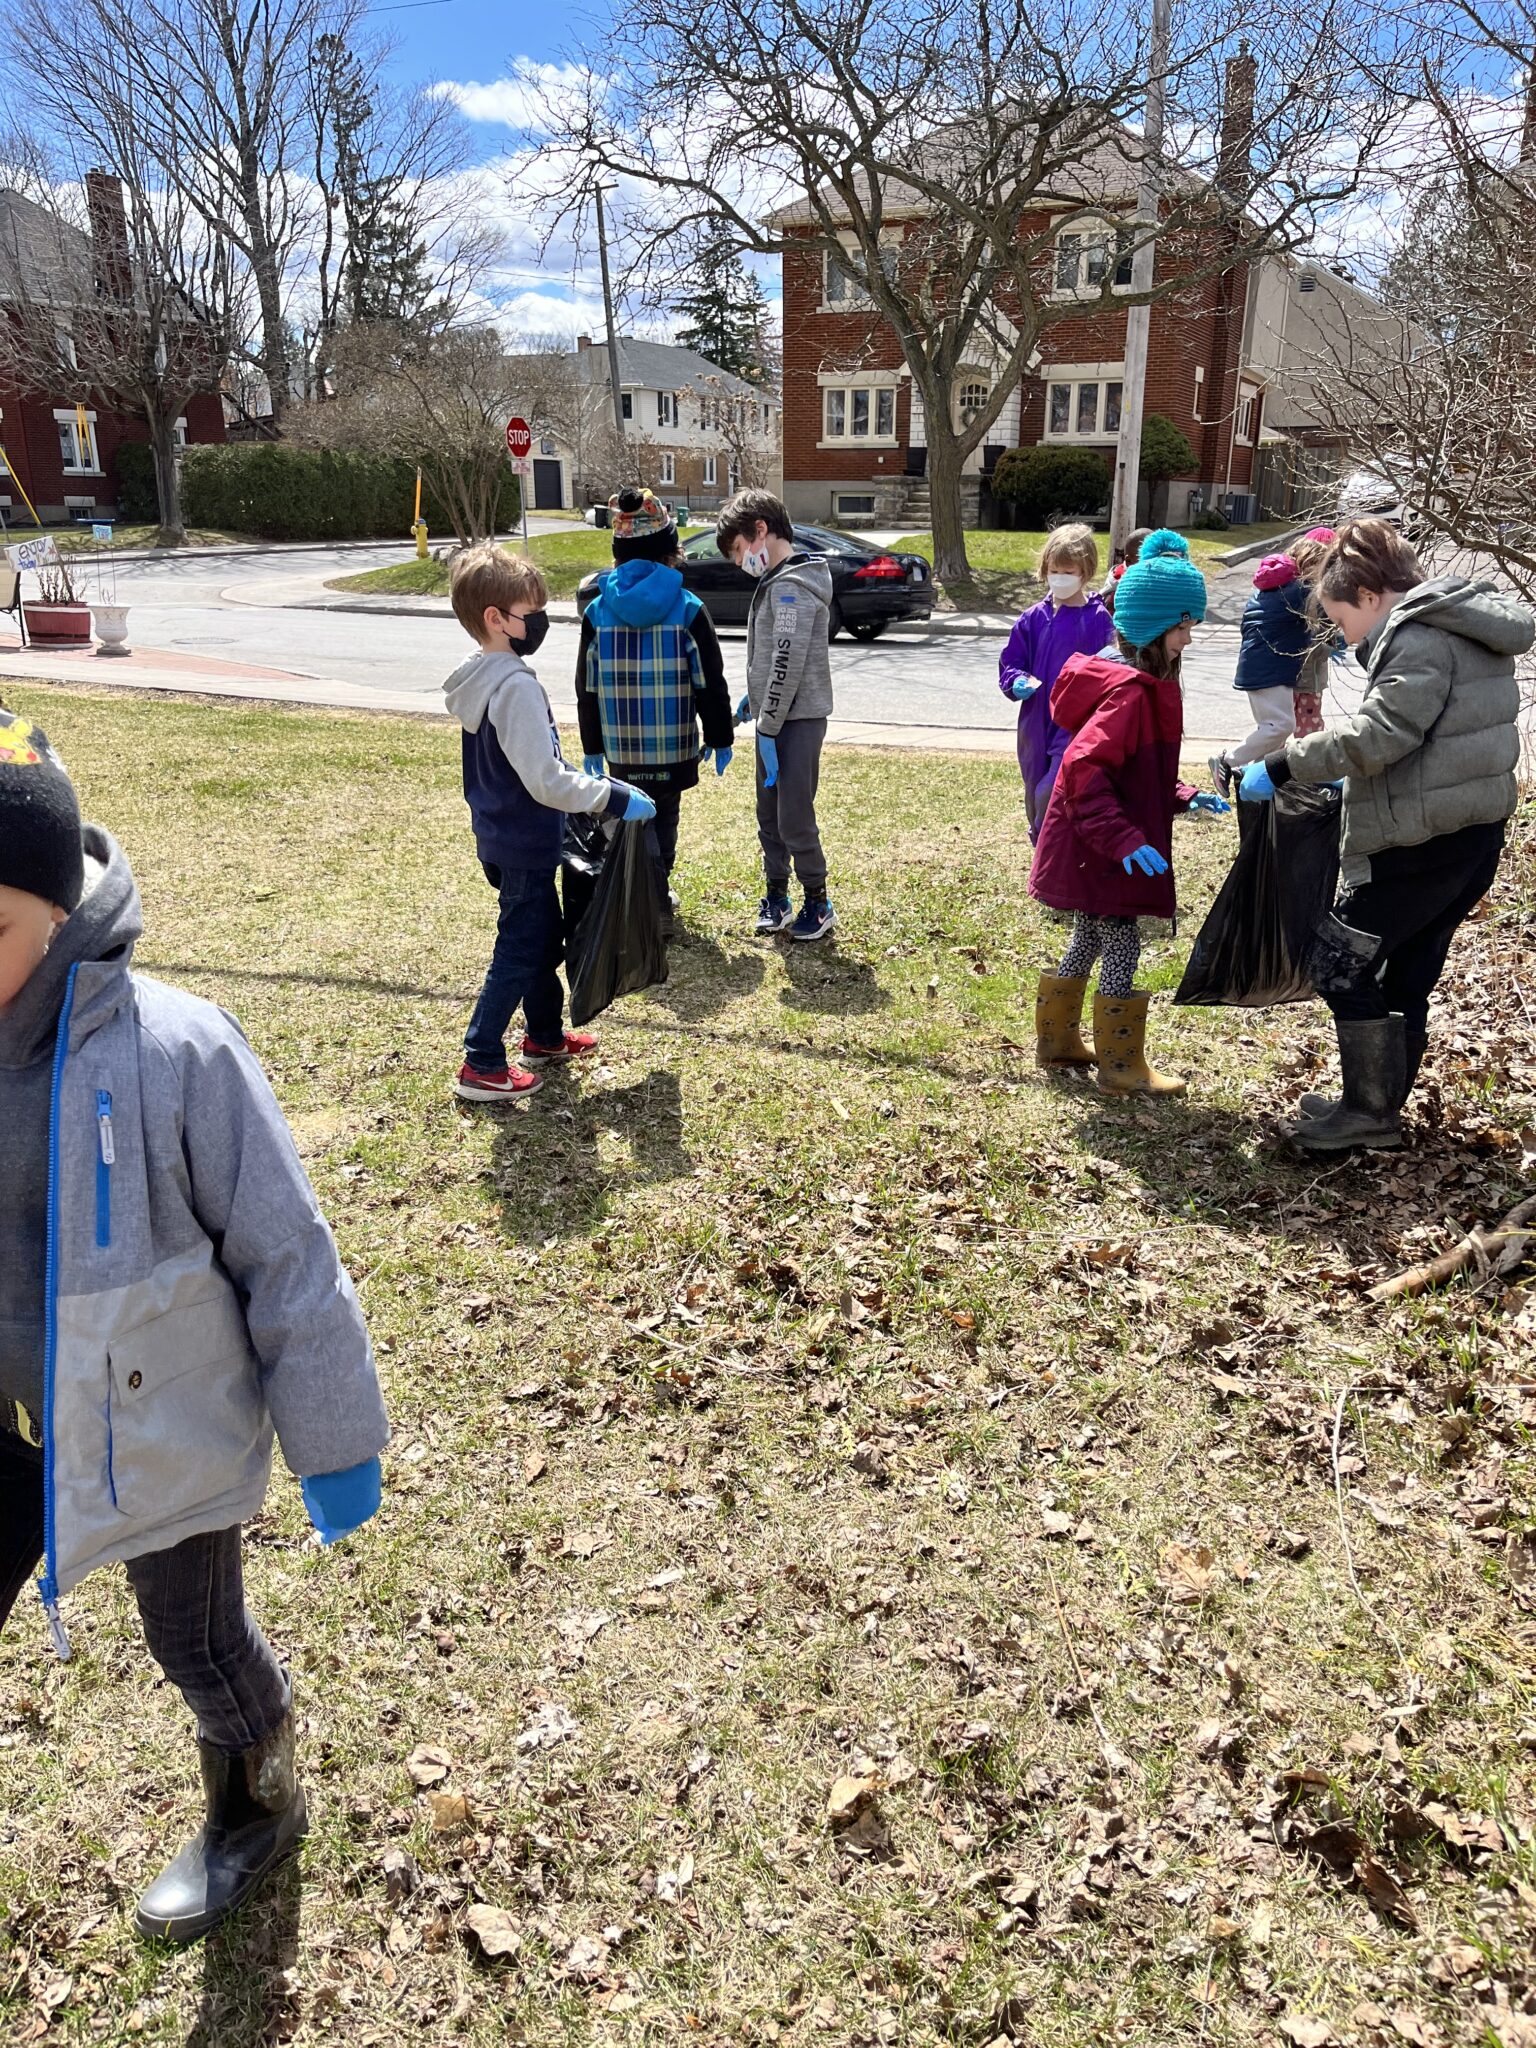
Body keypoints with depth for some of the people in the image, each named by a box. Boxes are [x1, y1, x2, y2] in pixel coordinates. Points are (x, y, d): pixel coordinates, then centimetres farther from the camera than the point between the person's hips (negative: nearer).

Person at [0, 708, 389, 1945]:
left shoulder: (171, 1051, -26)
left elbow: (288, 1259, -17)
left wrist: (336, 1444, -9)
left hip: (158, 1430, -4)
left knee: (200, 1647, 20)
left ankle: (258, 1812, 52)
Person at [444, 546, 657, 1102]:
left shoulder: (480, 680, 6)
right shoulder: (517, 687, -25)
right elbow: (546, 781, -29)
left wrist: (592, 783, 22)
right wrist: (615, 799, -23)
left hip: (502, 840, 10)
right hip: (525, 847, -10)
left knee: (545, 938, 22)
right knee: (518, 953, 1)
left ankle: (545, 1036, 37)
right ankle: (481, 1067, 9)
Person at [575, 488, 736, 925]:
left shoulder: (597, 610, -1)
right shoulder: (687, 609, -7)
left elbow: (588, 687, 3)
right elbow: (710, 682, -5)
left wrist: (592, 748, 11)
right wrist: (721, 739, 6)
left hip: (621, 746, 1)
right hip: (673, 745, -1)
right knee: (664, 819, 14)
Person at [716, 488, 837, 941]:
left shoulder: (791, 586, -17)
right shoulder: (780, 580, 13)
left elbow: (788, 664, -22)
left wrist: (768, 729, -19)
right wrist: (753, 696, 19)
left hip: (797, 720, -10)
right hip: (778, 716, 10)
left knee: (794, 819, -3)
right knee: (770, 815, 13)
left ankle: (818, 903, 11)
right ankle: (776, 896, 24)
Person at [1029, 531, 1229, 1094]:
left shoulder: (1145, 685, 12)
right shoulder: (1132, 690, -21)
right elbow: (1084, 768, -29)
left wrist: (1184, 799, 10)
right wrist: (1124, 839, -31)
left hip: (1095, 848, 10)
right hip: (1099, 851, -10)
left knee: (1088, 941, 19)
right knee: (1122, 947, -1)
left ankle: (1057, 1039, 33)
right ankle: (1121, 1068, 10)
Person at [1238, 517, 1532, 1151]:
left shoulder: (1423, 638, -15)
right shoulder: (1460, 629, 16)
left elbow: (1377, 735, -25)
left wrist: (1280, 767, -20)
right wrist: (1342, 777, 22)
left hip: (1422, 847, -10)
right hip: (1472, 838, 10)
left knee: (1341, 963, -2)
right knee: (1407, 979, 16)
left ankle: (1369, 1112, 5)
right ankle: (1383, 1109, 25)